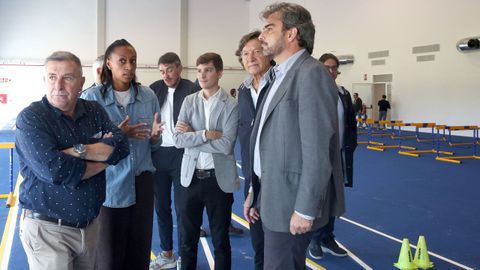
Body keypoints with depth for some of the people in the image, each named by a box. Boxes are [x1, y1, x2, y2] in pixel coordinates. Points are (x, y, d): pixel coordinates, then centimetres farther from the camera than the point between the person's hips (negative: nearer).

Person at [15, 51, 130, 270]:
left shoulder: (95, 111, 3)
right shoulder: (30, 119, -13)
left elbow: (121, 146, -11)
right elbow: (54, 170, -26)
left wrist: (78, 150, -23)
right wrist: (103, 155, -13)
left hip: (90, 224, 5)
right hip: (47, 228, -5)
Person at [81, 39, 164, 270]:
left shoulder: (148, 96, 3)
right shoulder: (91, 98, -7)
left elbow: (154, 145, 9)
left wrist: (154, 135, -14)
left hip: (141, 183, 3)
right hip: (108, 184, -3)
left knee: (139, 251, 12)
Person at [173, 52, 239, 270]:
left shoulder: (231, 105, -8)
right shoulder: (189, 101, 4)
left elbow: (226, 146, -18)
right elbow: (178, 139, -5)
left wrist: (191, 136, -12)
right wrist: (206, 134, -17)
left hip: (219, 180, -3)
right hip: (191, 177, 3)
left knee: (221, 240, 12)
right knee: (187, 239, 14)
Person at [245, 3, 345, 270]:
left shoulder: (311, 73, -15)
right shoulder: (281, 76, 15)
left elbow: (317, 150, -21)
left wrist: (305, 209, -21)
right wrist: (255, 190, 15)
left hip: (292, 201, -9)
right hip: (273, 196, 9)